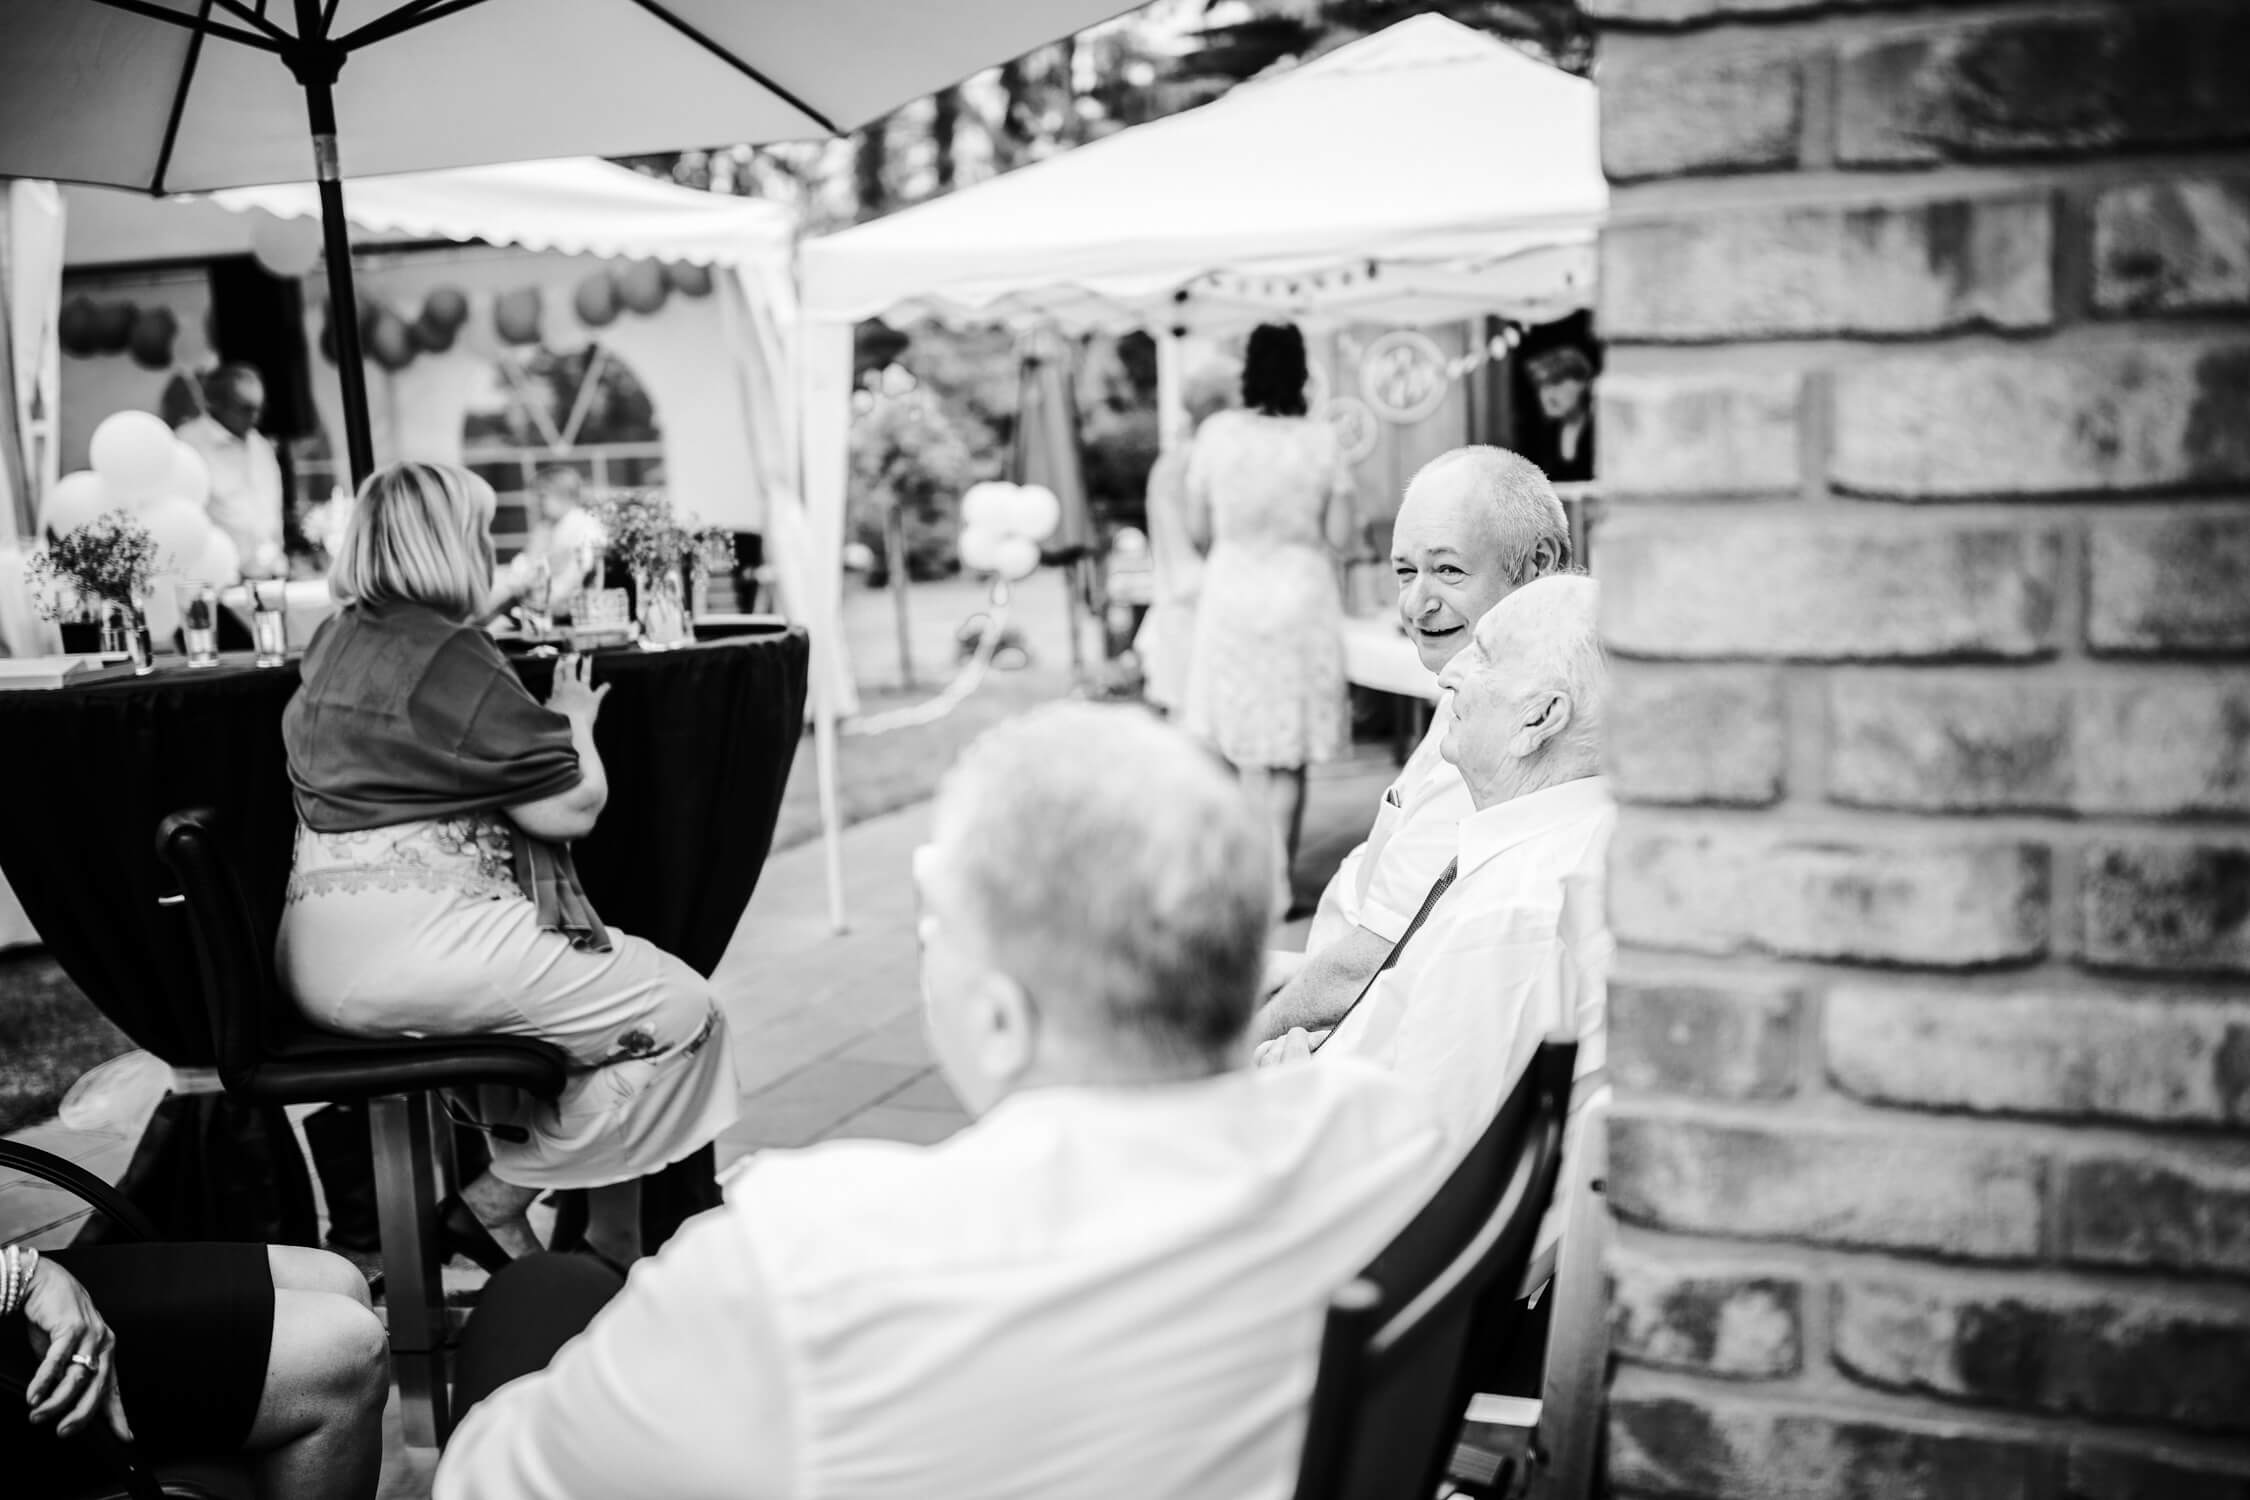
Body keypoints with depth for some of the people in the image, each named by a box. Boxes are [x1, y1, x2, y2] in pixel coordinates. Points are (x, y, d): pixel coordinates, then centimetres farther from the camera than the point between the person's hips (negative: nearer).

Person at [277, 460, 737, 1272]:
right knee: (680, 1014, -8)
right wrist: (575, 719, 8)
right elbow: (571, 808, -11)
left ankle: (612, 1242, 15)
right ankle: (495, 1201, -2)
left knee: (612, 976, 23)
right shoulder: (452, 659, -14)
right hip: (411, 948, -10)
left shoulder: (336, 642, 15)